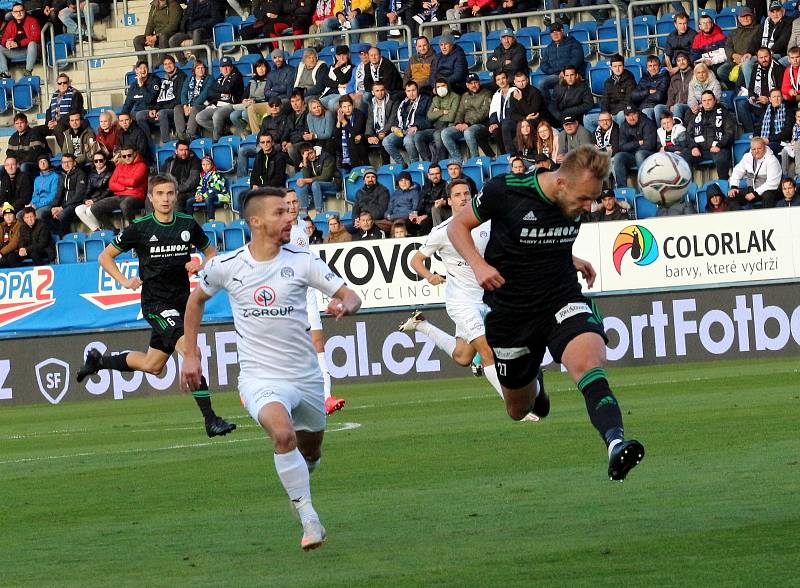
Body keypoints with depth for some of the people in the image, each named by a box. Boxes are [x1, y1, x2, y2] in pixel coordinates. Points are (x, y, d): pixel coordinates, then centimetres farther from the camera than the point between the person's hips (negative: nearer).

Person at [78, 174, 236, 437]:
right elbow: (105, 256, 4)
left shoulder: (188, 225, 2)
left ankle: (99, 360, 39)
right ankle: (210, 420, -23)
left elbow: (211, 252, 17)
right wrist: (124, 281, -10)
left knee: (152, 365, 14)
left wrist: (200, 266, -5)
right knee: (190, 350, -23)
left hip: (180, 302, 5)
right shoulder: (139, 229, -7)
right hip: (155, 303, -5)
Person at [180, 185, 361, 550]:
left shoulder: (301, 261, -4)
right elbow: (197, 299, 16)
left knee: (310, 454, 16)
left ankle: (297, 487, 54)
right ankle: (309, 521, -23)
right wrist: (190, 354, 14)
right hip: (260, 378, -3)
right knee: (283, 432, -32)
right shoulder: (225, 267, -4)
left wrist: (345, 305, -27)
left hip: (306, 376, 3)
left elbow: (350, 296, -2)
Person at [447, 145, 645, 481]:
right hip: (510, 311, -1)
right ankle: (533, 384, 53)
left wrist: (568, 259, 8)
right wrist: (478, 264, -20)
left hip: (562, 299, 1)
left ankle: (615, 443, -50)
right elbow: (457, 227, -4)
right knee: (519, 411, 15)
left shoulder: (575, 200, -3)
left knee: (588, 361, -32)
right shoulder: (505, 191, -18)